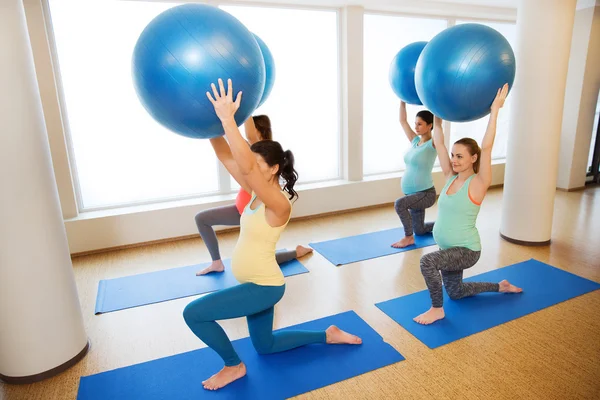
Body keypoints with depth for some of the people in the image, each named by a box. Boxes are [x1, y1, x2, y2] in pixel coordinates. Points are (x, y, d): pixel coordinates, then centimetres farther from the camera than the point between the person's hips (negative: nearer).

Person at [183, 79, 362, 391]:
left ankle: (234, 366, 12)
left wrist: (227, 119, -40)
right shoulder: (257, 193, 1)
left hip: (264, 287, -9)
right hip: (257, 284, 9)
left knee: (193, 314, -8)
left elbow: (247, 167, -39)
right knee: (266, 346, 25)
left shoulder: (279, 204, -24)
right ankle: (329, 335, 33)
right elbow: (227, 157, -3)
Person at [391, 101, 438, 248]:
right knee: (419, 230, 17)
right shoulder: (415, 141, 6)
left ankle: (408, 237, -13)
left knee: (399, 204, -34)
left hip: (426, 193, -8)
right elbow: (402, 121, 8)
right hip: (413, 193, 8)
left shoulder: (433, 144, -12)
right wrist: (403, 100, 4)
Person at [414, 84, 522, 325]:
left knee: (427, 261, -33)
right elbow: (438, 142, -2)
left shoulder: (478, 184, -16)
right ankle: (501, 286, 45)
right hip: (449, 250, 8)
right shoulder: (450, 177, -1)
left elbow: (486, 147, -27)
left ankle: (437, 309, -10)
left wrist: (495, 110, -27)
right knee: (455, 293, 24)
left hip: (467, 251, -8)